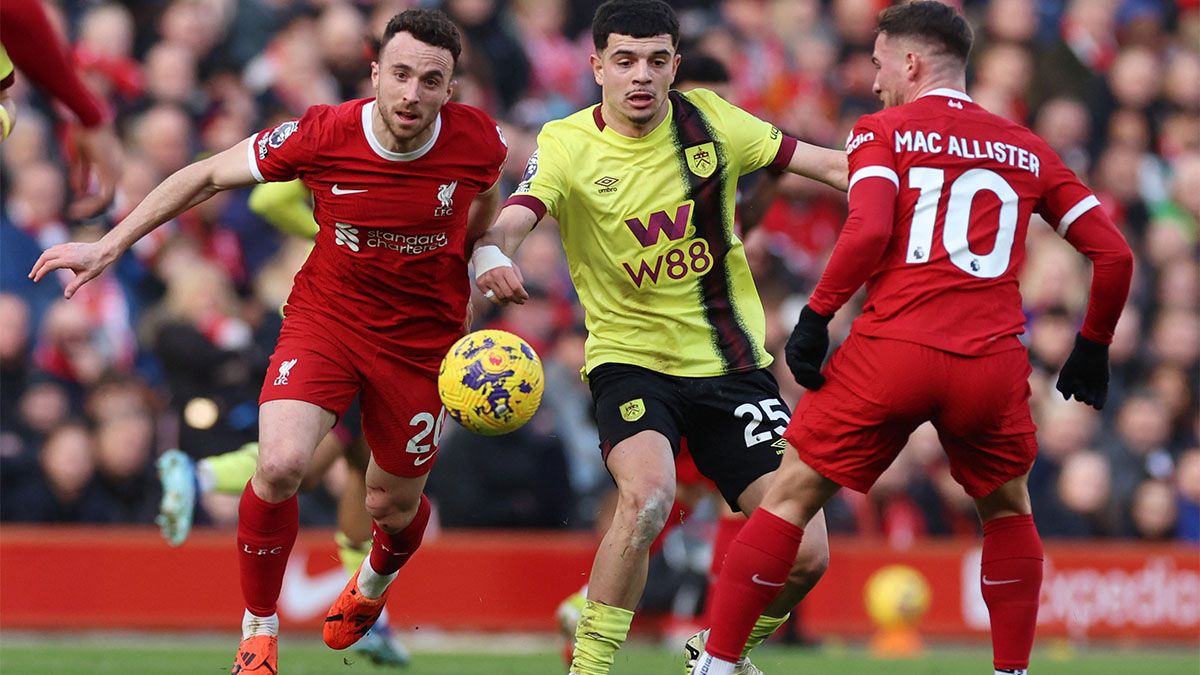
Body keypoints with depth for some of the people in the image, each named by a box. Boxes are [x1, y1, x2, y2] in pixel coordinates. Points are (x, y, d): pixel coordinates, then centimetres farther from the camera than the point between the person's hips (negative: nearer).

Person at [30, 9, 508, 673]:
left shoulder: (477, 139, -17)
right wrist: (107, 247, -6)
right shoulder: (321, 134, -21)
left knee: (394, 505, 12)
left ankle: (374, 581, 53)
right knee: (279, 467, -24)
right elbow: (205, 176, -7)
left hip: (421, 338, 1)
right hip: (325, 315, -1)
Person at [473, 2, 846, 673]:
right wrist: (493, 257, -48)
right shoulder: (567, 145, -9)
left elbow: (822, 162, 7)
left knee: (805, 554, -5)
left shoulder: (708, 120, -2)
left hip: (732, 361, 3)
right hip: (631, 360, -3)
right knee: (648, 495, -35)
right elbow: (512, 221, -25)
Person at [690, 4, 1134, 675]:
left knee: (790, 497, 8)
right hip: (994, 363, 3)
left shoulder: (883, 131, 7)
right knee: (1009, 511, 26)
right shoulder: (1029, 150, 17)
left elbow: (869, 230, -11)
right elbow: (1115, 254, 13)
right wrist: (1093, 348, 25)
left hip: (891, 350, -3)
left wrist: (815, 317, -4)